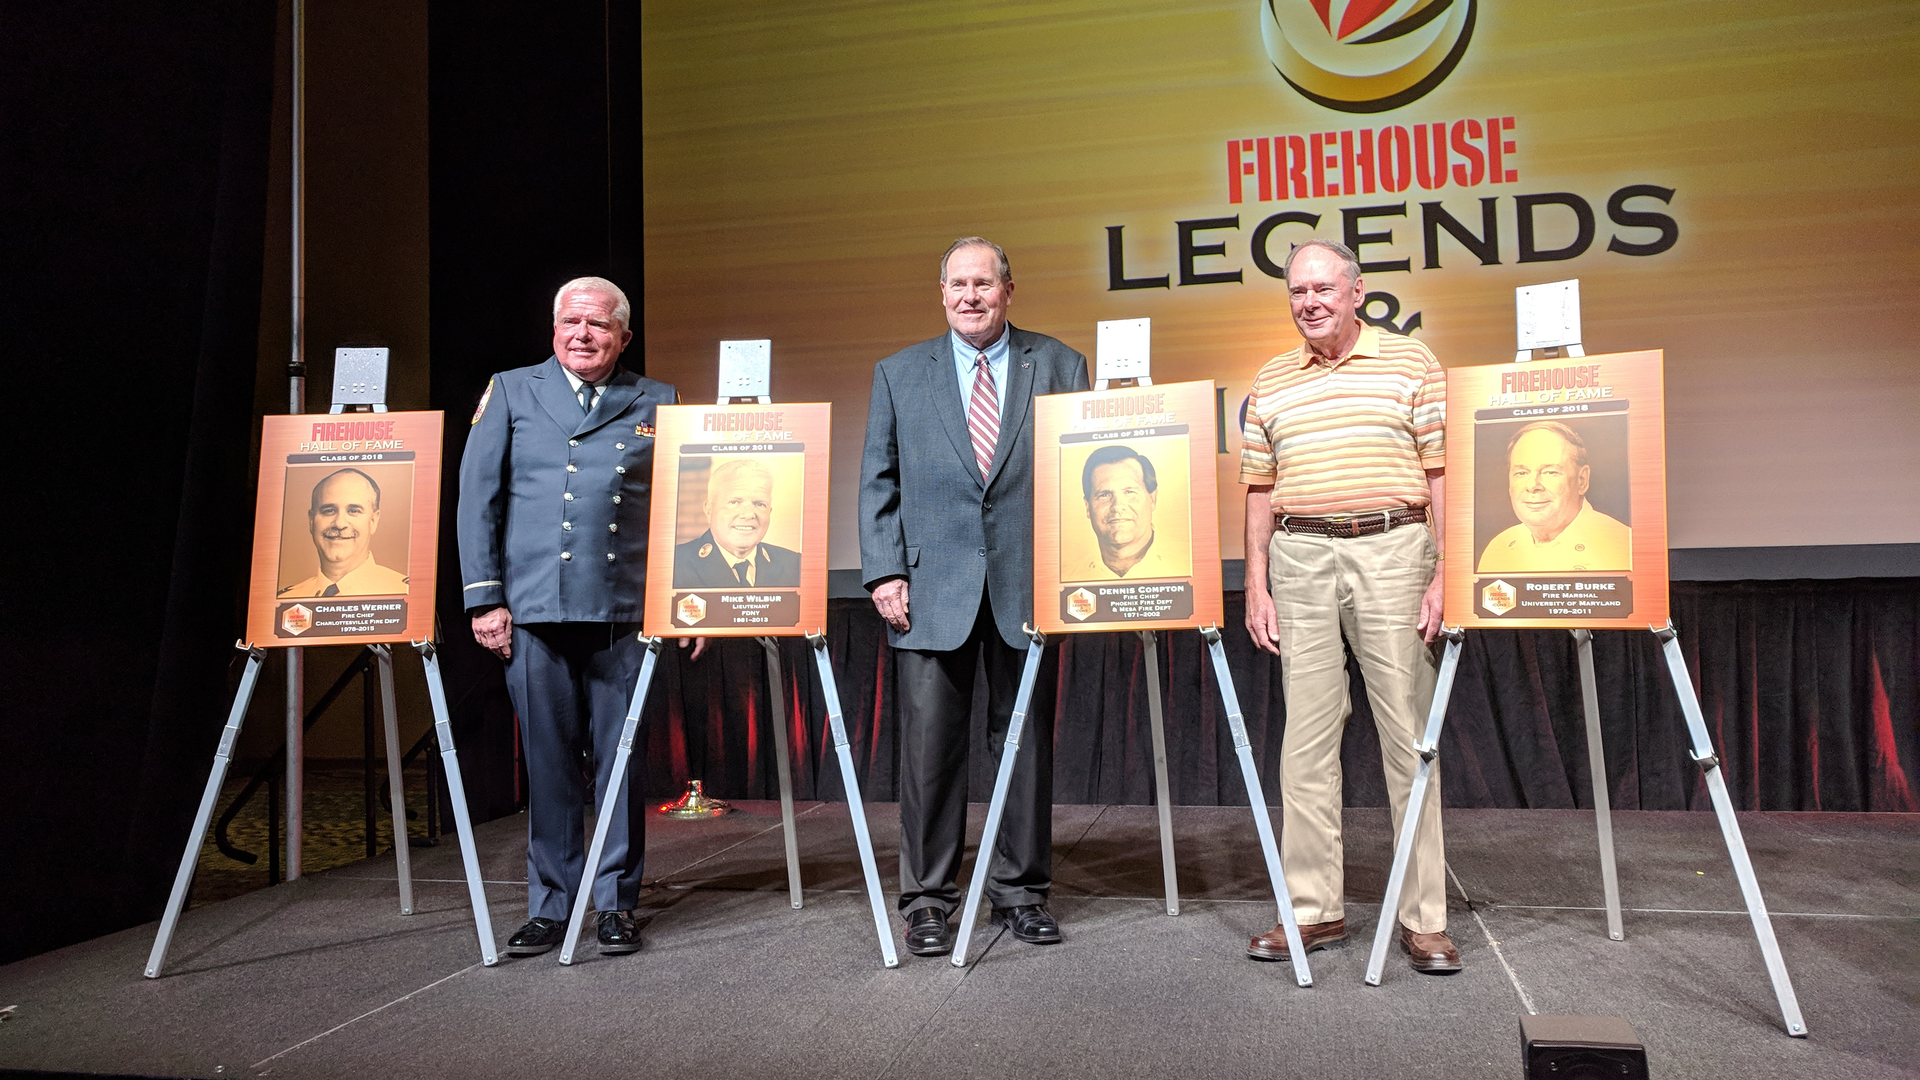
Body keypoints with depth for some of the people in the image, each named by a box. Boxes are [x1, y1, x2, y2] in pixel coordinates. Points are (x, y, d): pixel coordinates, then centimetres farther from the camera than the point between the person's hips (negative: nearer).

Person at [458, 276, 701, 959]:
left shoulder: (656, 404, 12)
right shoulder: (511, 392, 11)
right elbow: (477, 498, 7)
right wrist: (484, 597, 0)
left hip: (625, 612, 0)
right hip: (535, 610, 0)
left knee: (622, 761, 3)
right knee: (548, 762, 5)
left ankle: (616, 904, 17)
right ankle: (550, 907, 18)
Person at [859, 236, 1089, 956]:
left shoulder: (1060, 368, 9)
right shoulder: (898, 375, 11)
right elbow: (878, 483, 9)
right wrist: (883, 573, -2)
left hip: (1028, 586, 0)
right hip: (932, 591, 0)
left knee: (1026, 741, 7)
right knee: (930, 745, 1)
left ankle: (1020, 890, 21)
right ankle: (928, 899, 13)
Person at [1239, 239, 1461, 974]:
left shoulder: (1411, 364, 5)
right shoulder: (1271, 382, 14)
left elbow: (1442, 475, 0)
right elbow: (1259, 490, 14)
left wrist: (1445, 576, -8)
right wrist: (1256, 586, 7)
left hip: (1391, 550, -3)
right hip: (1300, 559, 3)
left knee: (1410, 734, 0)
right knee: (1306, 735, 4)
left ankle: (1425, 916, 9)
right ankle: (1313, 907, 14)